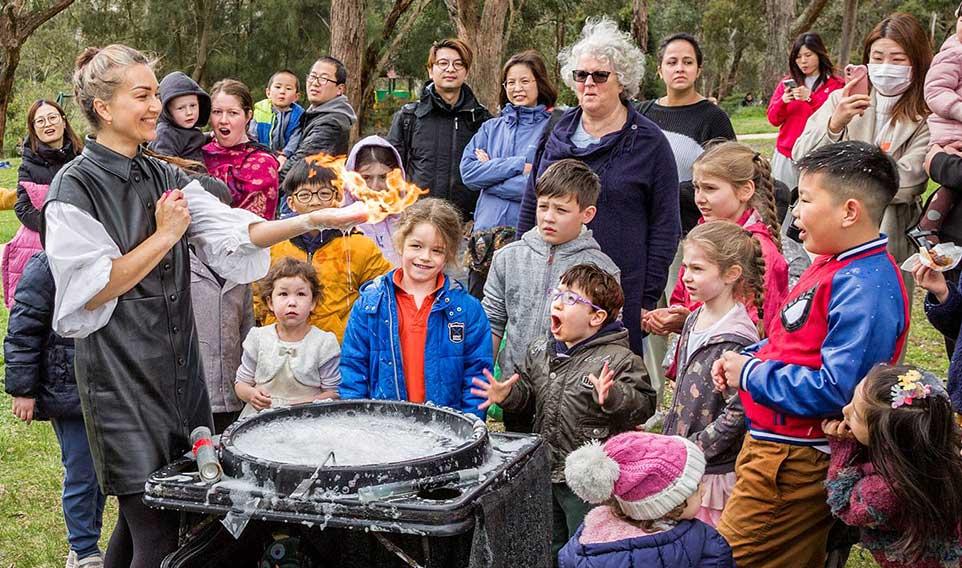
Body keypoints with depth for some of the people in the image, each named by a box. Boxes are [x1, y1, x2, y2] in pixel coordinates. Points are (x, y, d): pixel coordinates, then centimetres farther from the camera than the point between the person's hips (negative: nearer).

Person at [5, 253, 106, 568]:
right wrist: (22, 389, -12)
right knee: (81, 474, 0)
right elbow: (22, 332, -11)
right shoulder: (48, 267, -11)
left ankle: (88, 541, 28)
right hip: (68, 391, -6)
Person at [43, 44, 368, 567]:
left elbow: (235, 234, -1)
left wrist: (314, 220, -14)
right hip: (120, 374, -6)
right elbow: (92, 291, -14)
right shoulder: (75, 188, -9)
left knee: (140, 522, 15)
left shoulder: (165, 179, 10)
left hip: (177, 366, 6)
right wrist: (165, 234, -11)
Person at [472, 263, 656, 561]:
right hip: (544, 472, 7)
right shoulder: (540, 350, 5)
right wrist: (506, 394, -4)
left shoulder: (620, 360, -16)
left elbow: (644, 406, -21)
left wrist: (612, 397, -38)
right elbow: (526, 387, 17)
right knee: (548, 550, 24)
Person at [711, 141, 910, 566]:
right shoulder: (833, 265, 11)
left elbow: (834, 388, -28)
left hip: (797, 462, -10)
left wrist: (751, 375, -17)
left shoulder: (864, 288, -22)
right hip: (773, 445, 10)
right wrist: (744, 358, 5)